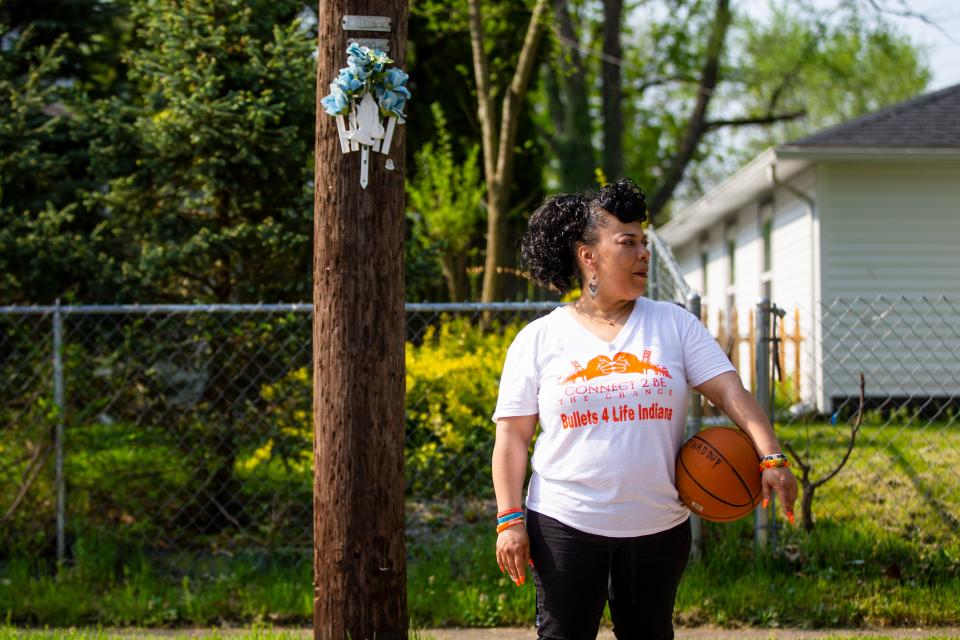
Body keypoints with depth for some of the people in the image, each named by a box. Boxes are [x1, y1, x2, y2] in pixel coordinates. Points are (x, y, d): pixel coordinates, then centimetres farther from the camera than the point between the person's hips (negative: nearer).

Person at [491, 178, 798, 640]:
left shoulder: (674, 324, 4)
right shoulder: (538, 340, 1)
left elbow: (729, 391, -4)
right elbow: (512, 436, 2)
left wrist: (771, 457, -19)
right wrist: (509, 520, -6)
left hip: (659, 528, 2)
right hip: (566, 527, -2)